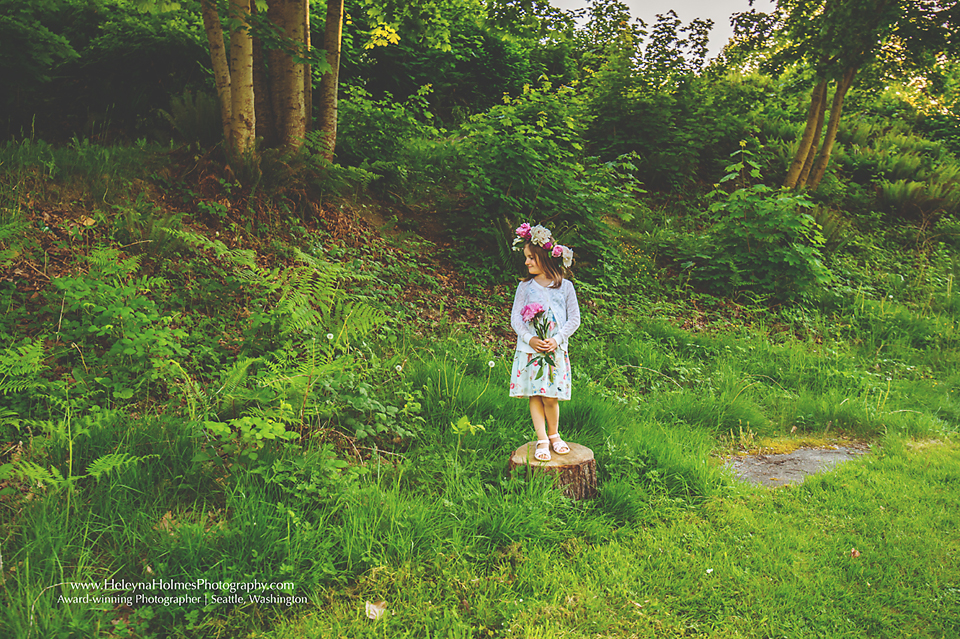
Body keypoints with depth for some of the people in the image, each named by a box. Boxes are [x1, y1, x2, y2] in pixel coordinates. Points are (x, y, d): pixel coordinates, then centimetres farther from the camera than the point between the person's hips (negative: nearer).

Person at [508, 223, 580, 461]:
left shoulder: (565, 286, 3)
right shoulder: (525, 286, 6)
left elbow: (574, 319, 3)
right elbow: (515, 317, 3)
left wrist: (557, 340, -11)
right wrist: (530, 339, -13)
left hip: (555, 350, -1)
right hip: (529, 350, 1)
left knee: (551, 396, 0)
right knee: (534, 395, 1)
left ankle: (554, 434, 23)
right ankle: (542, 440, 11)